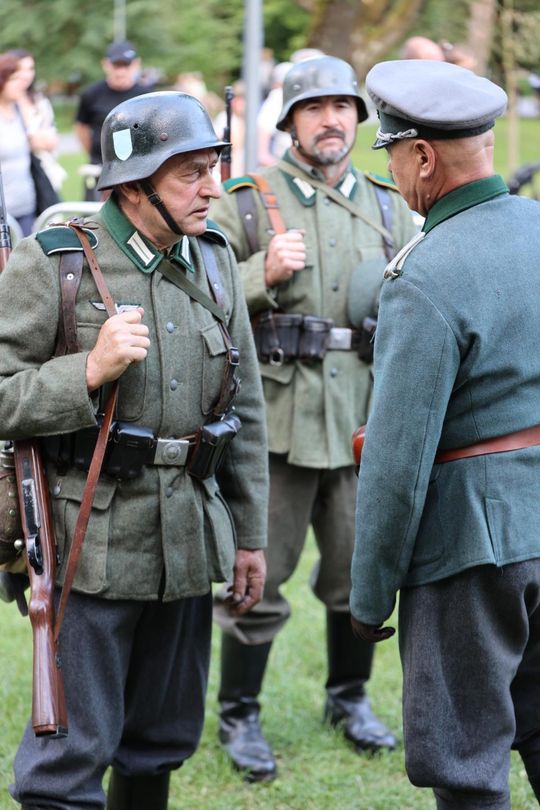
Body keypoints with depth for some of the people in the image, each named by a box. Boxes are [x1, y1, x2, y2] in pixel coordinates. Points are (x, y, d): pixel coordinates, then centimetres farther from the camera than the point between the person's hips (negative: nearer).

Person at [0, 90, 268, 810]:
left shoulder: (215, 259, 9)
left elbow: (246, 408, 15)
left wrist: (250, 534, 15)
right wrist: (90, 371, -21)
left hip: (190, 543, 6)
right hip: (90, 544, -6)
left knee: (163, 744, 16)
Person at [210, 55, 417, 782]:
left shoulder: (387, 205, 11)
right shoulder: (245, 201, 0)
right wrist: (262, 274, -19)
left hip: (365, 417, 4)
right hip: (275, 416, -3)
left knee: (362, 566, 12)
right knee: (258, 573, 2)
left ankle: (349, 696, 32)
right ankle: (239, 715, 16)